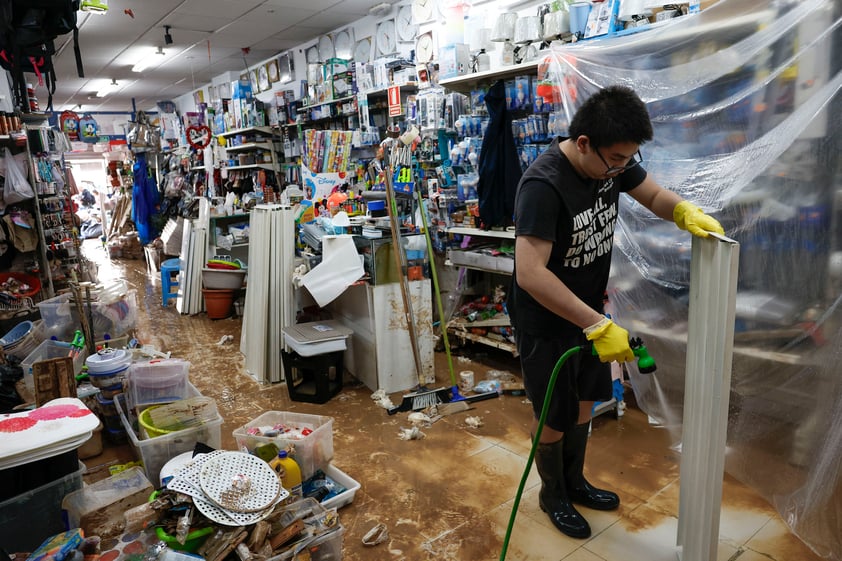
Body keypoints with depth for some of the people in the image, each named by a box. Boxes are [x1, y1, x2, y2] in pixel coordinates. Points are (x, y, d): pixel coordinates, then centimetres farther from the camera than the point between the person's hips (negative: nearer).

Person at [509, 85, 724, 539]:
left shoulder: (614, 159, -7)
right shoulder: (543, 185, -32)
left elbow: (655, 196, 7)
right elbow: (530, 273, -37)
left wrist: (685, 213, -16)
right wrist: (597, 326, -36)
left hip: (588, 311, 7)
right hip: (545, 322, -7)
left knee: (584, 402, 21)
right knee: (555, 417, 10)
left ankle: (574, 481, 44)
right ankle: (552, 495, 37)